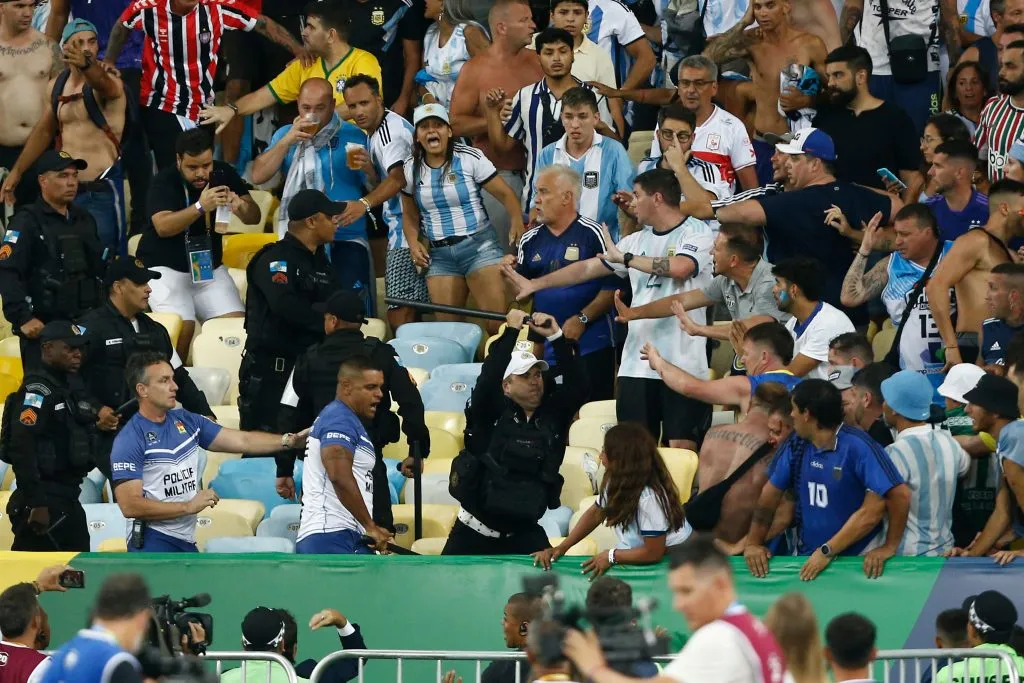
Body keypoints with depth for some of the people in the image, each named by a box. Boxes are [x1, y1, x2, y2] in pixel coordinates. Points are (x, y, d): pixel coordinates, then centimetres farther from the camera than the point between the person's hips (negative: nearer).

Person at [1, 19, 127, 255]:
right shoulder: (57, 86, 9)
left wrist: (86, 65, -60)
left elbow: (101, 81, -37)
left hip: (103, 191, -6)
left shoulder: (109, 83, -12)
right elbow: (44, 131, 22)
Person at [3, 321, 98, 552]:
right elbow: (21, 449, -24)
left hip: (67, 500, 11)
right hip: (45, 504, -11)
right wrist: (36, 504, -26)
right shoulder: (37, 390, -15)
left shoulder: (65, 388, 17)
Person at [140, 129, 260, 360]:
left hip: (209, 267, 5)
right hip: (165, 267, -5)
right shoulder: (165, 180, -13)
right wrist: (200, 207, -39)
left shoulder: (223, 174, 0)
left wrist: (242, 207, -27)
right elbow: (163, 226, -27)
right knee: (181, 328, -25)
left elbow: (254, 217, -3)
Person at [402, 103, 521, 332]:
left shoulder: (469, 159, -6)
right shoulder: (411, 169, 7)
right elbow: (410, 214, 19)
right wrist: (414, 244, 0)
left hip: (479, 245, -4)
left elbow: (506, 194, -9)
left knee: (497, 323, -15)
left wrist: (518, 223, -27)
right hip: (439, 254, 4)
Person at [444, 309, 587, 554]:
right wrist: (511, 332, -22)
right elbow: (487, 381, -26)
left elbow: (579, 386, -11)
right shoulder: (490, 414, -8)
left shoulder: (552, 414, 1)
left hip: (524, 533, 2)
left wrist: (556, 336, -18)